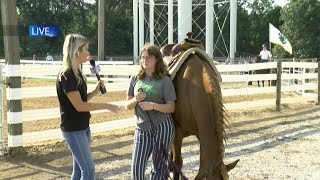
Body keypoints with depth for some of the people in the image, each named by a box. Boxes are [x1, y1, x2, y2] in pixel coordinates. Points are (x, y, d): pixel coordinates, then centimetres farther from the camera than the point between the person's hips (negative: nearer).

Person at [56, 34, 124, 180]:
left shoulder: (76, 73, 10)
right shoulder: (66, 75, -19)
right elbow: (79, 106, -21)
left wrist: (95, 92, -1)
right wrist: (107, 106, -17)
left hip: (82, 127, 9)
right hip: (73, 130, -9)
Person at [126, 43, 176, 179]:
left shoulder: (165, 80, -6)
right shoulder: (135, 79, 5)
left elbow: (171, 108, -7)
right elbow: (128, 106, 8)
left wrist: (153, 105, -23)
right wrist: (135, 99, -14)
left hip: (162, 127, -3)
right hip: (142, 128, 3)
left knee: (158, 167, 7)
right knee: (136, 168, 0)